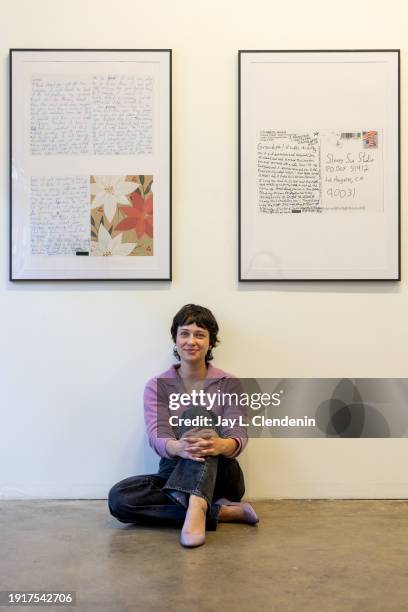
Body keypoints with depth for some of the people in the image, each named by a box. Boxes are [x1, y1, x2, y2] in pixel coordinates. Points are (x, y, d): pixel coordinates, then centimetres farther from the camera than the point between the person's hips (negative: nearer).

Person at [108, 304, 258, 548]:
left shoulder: (229, 384, 2)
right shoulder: (157, 386, 3)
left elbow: (238, 436, -12)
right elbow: (157, 436, -14)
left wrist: (222, 445, -39)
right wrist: (178, 447, -40)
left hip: (219, 477, -2)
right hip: (172, 474, 2)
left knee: (199, 415, -28)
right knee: (119, 497, -28)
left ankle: (197, 509, -51)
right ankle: (221, 512, -24)